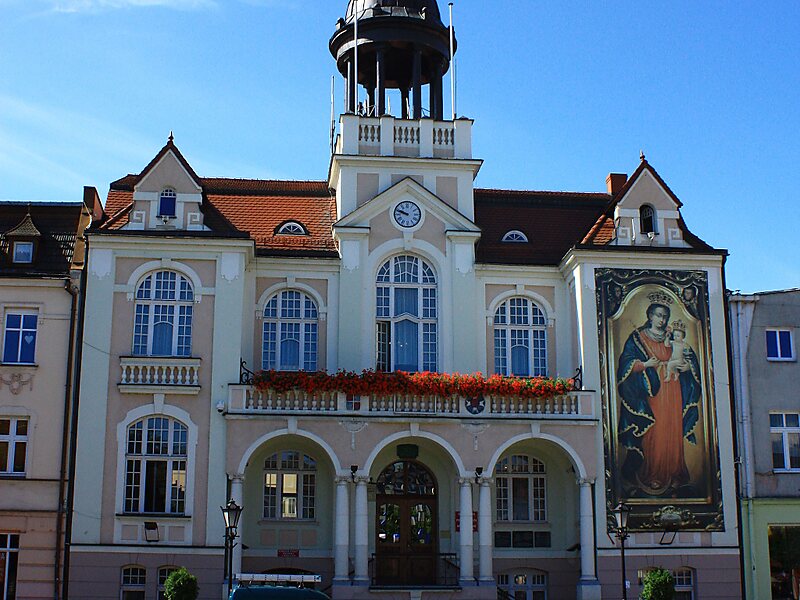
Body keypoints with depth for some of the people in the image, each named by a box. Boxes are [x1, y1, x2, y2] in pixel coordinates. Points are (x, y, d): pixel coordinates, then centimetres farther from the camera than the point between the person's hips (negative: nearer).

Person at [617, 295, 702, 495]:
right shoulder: (638, 337, 5)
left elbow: (690, 357, 17)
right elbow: (626, 362, -3)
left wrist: (688, 366, -4)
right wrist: (645, 364, -18)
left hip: (672, 393, 4)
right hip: (650, 392, -3)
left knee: (672, 434, 0)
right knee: (652, 435, -8)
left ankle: (672, 477, 5)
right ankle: (651, 477, -5)